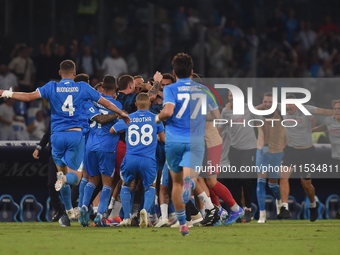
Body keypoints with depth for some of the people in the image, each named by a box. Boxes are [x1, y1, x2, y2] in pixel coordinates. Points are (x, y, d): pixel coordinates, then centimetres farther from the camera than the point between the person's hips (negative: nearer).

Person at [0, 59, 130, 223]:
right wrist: (121, 114, 27)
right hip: (75, 135, -1)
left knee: (62, 170, 17)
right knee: (75, 176, 4)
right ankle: (65, 178, -33)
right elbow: (105, 102, 11)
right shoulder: (83, 88, 4)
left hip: (57, 136, 1)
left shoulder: (52, 87, 2)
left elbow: (29, 97, -6)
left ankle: (69, 211, 11)